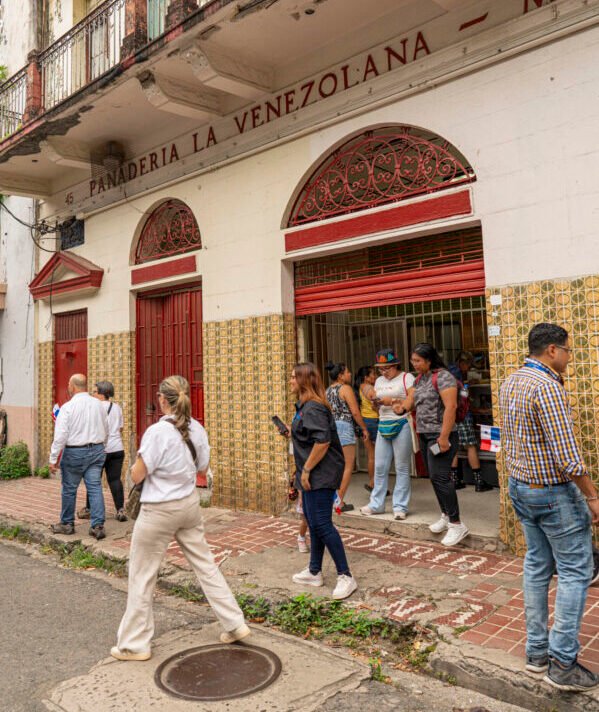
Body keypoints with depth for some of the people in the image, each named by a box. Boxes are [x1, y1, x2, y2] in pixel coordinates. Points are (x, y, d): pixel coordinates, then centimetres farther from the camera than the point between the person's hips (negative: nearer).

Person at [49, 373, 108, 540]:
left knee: (69, 489, 11)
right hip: (96, 450, 4)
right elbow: (105, 431, 12)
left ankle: (67, 524, 25)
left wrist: (53, 459, -8)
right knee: (95, 487, 3)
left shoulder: (68, 407, -13)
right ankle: (98, 525, 0)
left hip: (74, 452, -4)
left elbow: (60, 436, -15)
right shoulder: (98, 405, 3)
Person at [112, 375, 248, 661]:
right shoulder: (197, 430, -1)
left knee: (142, 576, 9)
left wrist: (141, 458, 3)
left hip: (159, 511, -6)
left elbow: (137, 476, -14)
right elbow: (202, 469, 10)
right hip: (189, 504, 6)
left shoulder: (157, 432, -20)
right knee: (205, 564, 16)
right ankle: (235, 624, 21)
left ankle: (134, 644, 22)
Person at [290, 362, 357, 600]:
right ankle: (314, 572, 29)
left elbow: (323, 441, -27)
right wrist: (292, 432, 16)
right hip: (312, 475, 11)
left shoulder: (313, 408, -19)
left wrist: (306, 469, -23)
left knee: (322, 524, -9)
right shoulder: (304, 406, 13)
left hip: (321, 475, -11)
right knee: (313, 523, 17)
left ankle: (345, 576, 0)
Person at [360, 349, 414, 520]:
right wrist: (374, 400, -2)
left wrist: (393, 401, -16)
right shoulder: (379, 381, 16)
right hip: (383, 425, 6)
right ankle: (376, 504, 18)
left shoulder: (407, 378, -3)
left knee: (402, 468, 0)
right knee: (379, 467, 8)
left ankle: (400, 506, 8)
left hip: (401, 425, -6)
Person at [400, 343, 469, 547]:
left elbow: (450, 407, -21)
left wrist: (444, 437, -25)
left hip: (440, 435, -9)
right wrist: (403, 407, -16)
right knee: (434, 477, 14)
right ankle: (446, 515, 27)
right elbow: (411, 397, 8)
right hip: (424, 435, 9)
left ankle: (457, 524, -7)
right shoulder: (419, 378, 13)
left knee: (440, 477, -13)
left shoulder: (442, 377, -15)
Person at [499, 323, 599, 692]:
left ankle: (537, 651, 24)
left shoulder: (510, 382, 6)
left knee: (537, 566, 15)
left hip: (520, 487, 9)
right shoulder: (548, 387, -22)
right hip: (554, 493, -9)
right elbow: (567, 456, -23)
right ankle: (563, 663, 8)